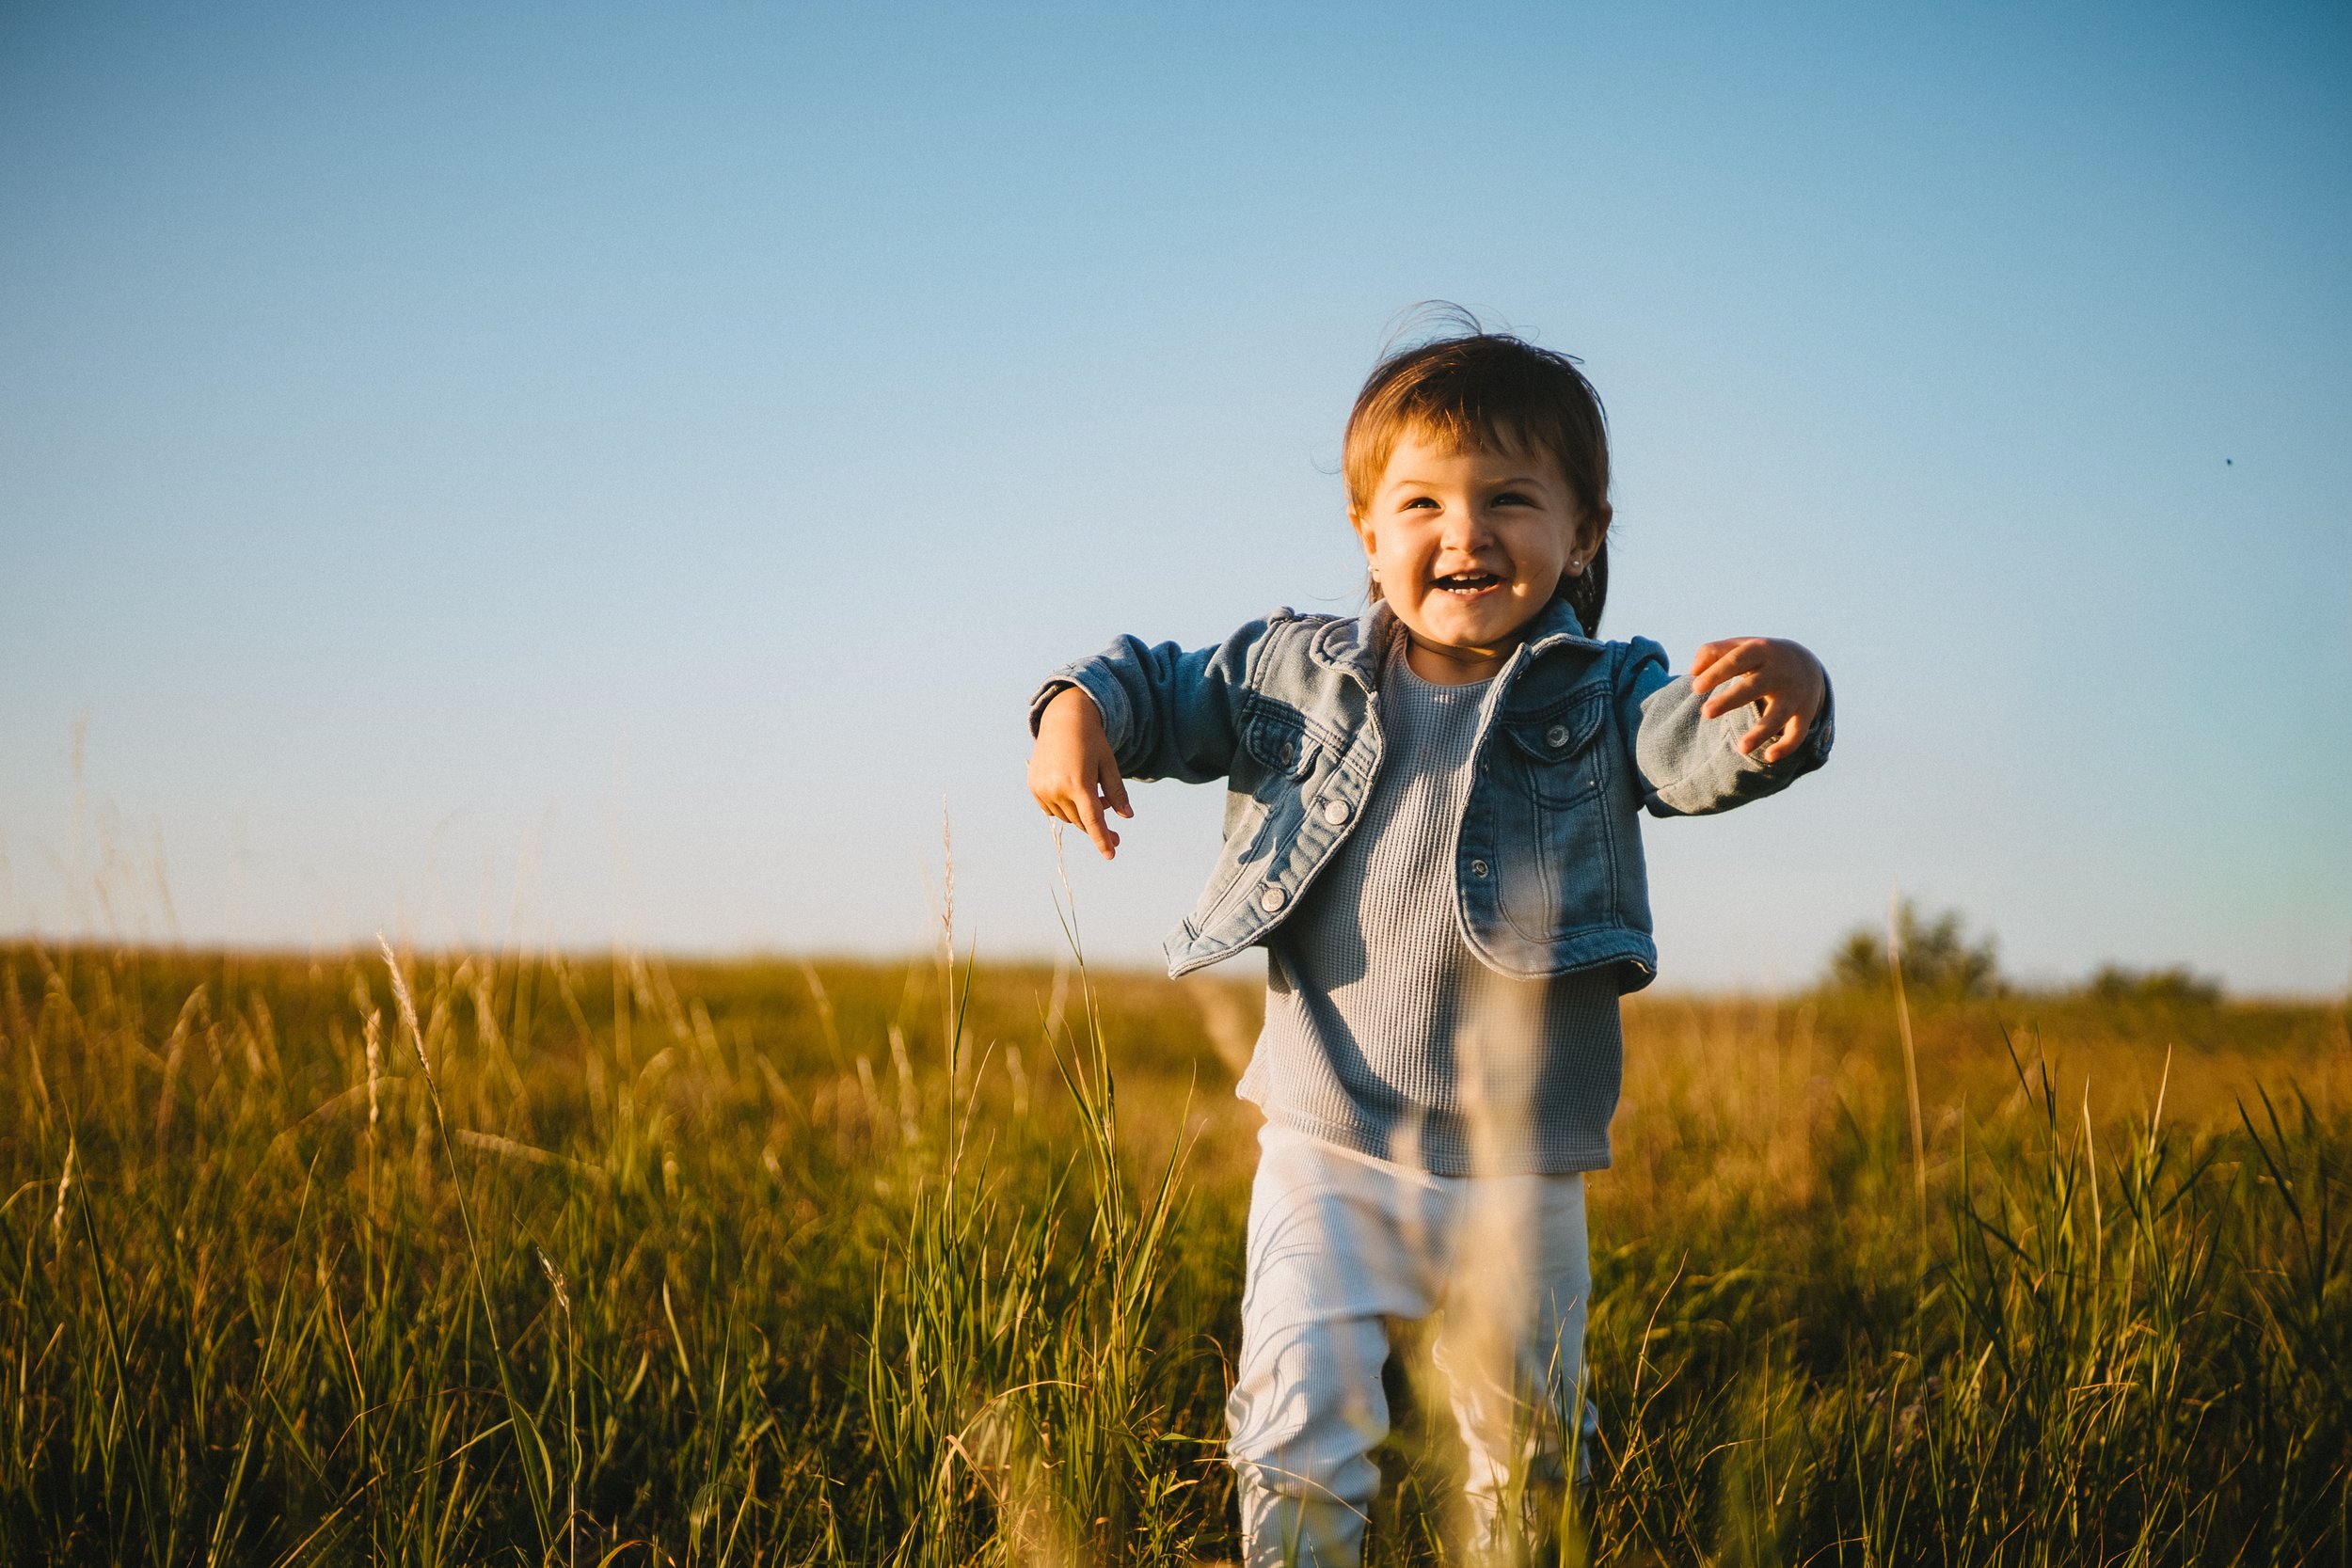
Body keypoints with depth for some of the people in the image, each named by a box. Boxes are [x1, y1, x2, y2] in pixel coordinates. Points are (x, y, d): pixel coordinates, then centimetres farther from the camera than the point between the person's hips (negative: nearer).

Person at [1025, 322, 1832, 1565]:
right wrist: (1081, 708, -8)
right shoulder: (1301, 672, 1)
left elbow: (1696, 747, -23)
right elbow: (1169, 684, 13)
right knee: (1302, 1415, -12)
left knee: (1525, 1457, 16)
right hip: (1328, 1154, 0)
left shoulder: (1603, 698, -5)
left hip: (1519, 1180, 0)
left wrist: (1783, 701, -45)